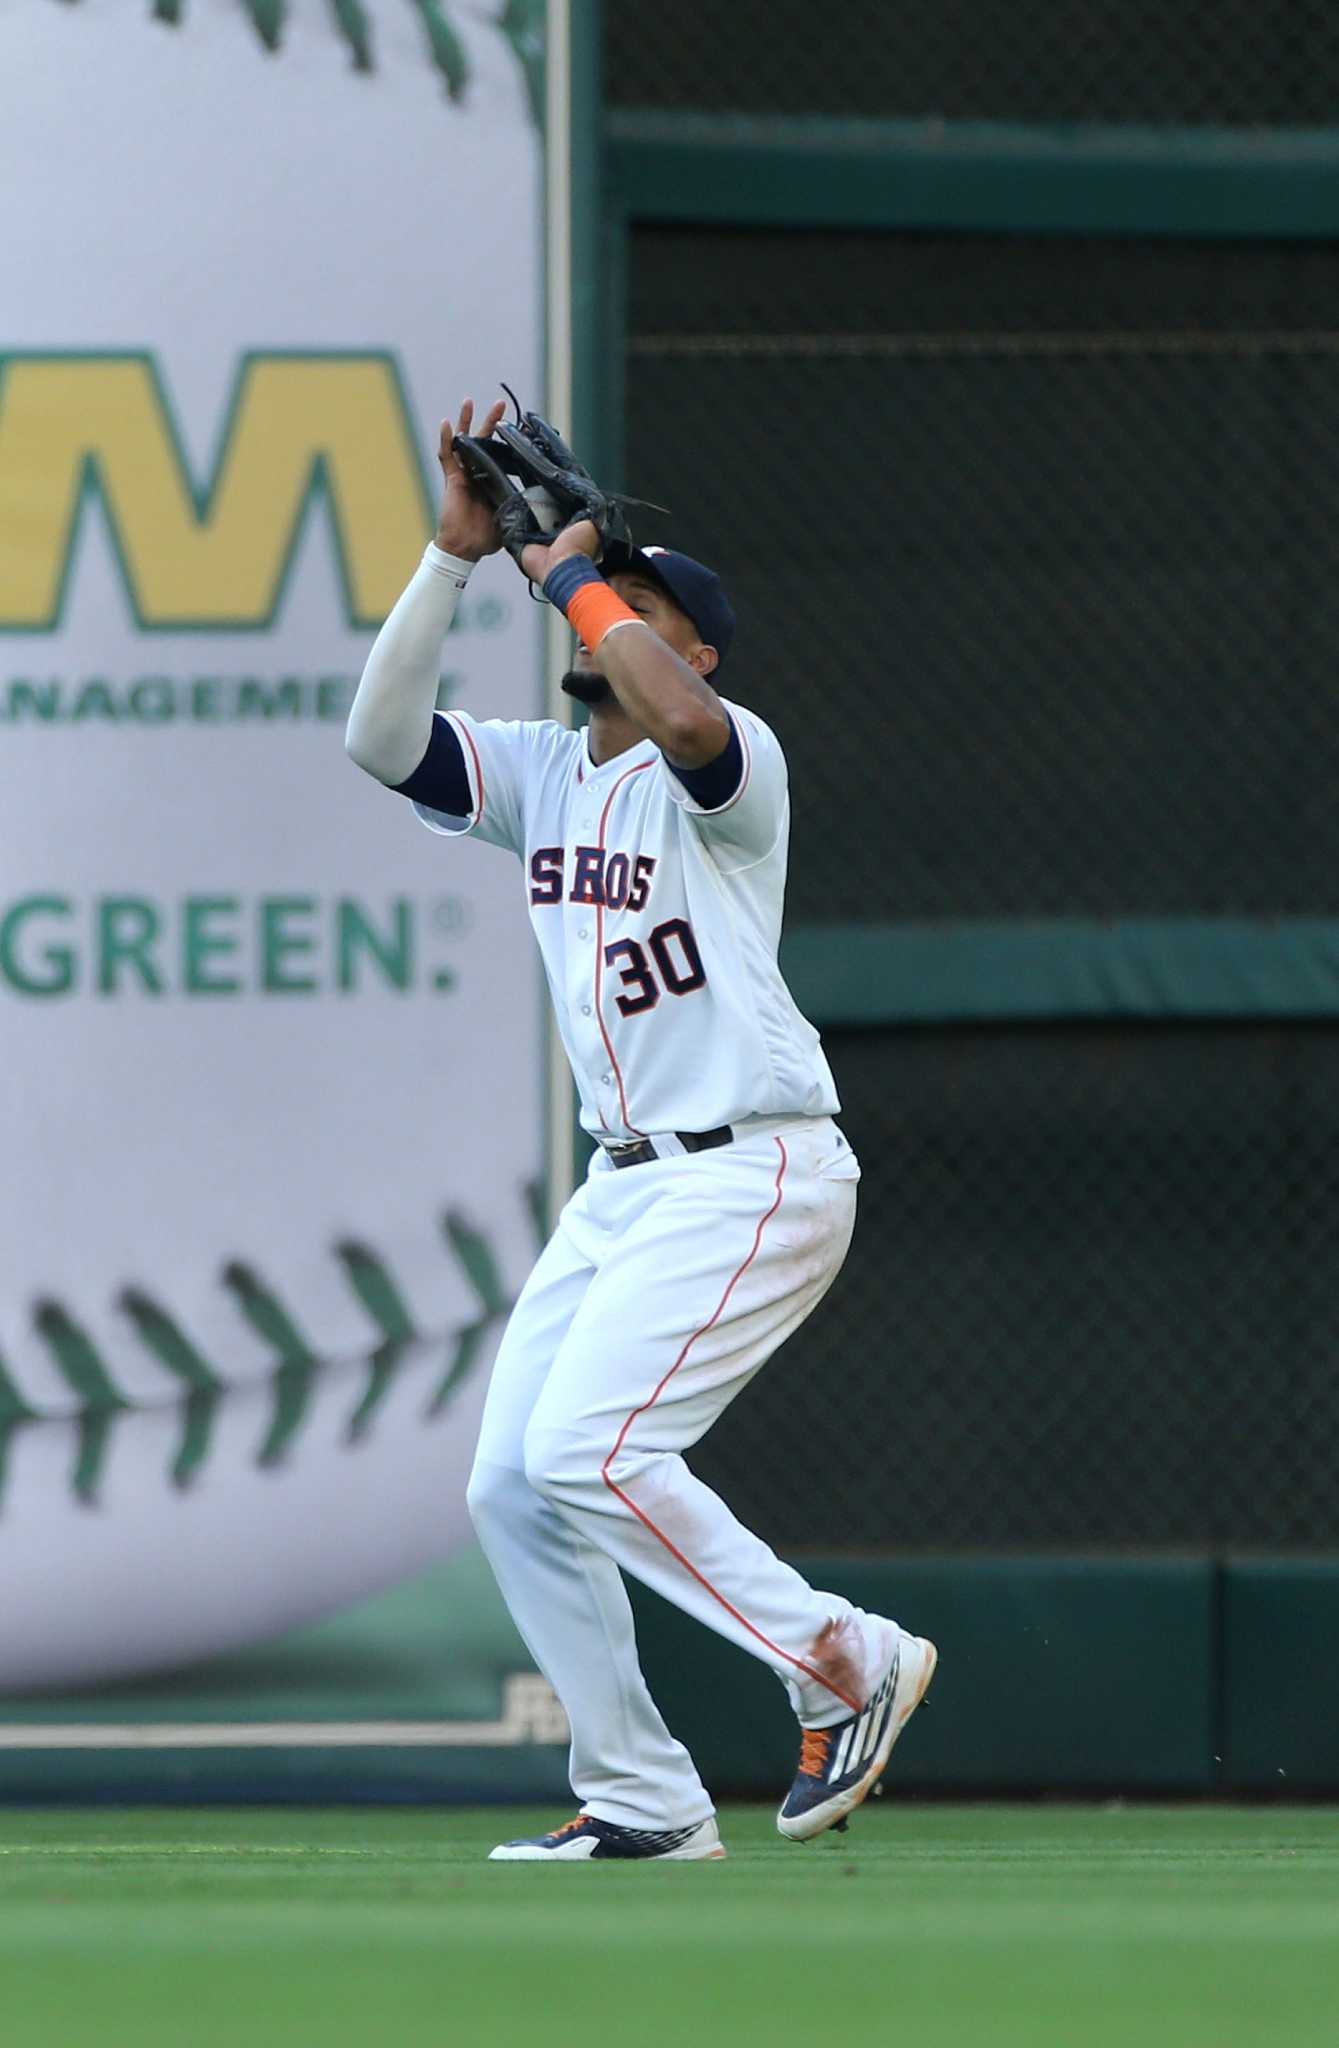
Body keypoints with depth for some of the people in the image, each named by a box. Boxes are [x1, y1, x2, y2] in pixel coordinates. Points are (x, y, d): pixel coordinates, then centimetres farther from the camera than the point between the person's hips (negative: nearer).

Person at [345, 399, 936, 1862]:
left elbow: (678, 718, -34)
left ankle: (844, 1662, -8)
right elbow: (380, 738, 0)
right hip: (622, 1185, 9)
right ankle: (641, 1800, 9)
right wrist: (457, 551, -5)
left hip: (753, 1177, -9)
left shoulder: (733, 763, -10)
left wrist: (575, 577, -19)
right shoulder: (536, 773, 13)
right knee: (511, 1487, 2)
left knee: (585, 1452, -20)